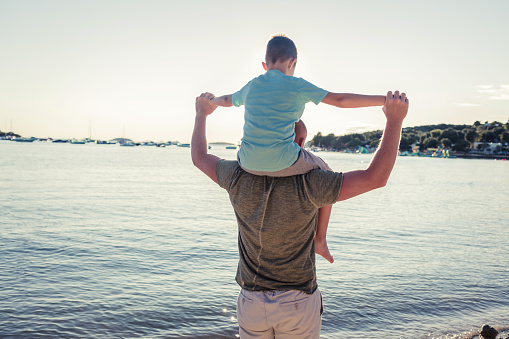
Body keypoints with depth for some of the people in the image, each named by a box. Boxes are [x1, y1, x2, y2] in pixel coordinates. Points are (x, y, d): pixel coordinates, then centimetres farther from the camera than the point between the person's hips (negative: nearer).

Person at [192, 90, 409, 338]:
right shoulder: (307, 186, -23)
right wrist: (395, 120, -19)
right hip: (298, 303, -2)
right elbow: (376, 178, -23)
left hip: (251, 299, 3)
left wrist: (201, 114, 21)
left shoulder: (239, 178, -12)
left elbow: (199, 157, 7)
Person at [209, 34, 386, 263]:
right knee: (325, 174, 23)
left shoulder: (251, 86, 16)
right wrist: (383, 100, 2)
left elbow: (228, 100, 37)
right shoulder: (295, 85, 0)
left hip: (249, 162, 5)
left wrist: (211, 101, 60)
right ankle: (320, 240, 25)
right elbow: (340, 99, -4)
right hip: (282, 161, -5)